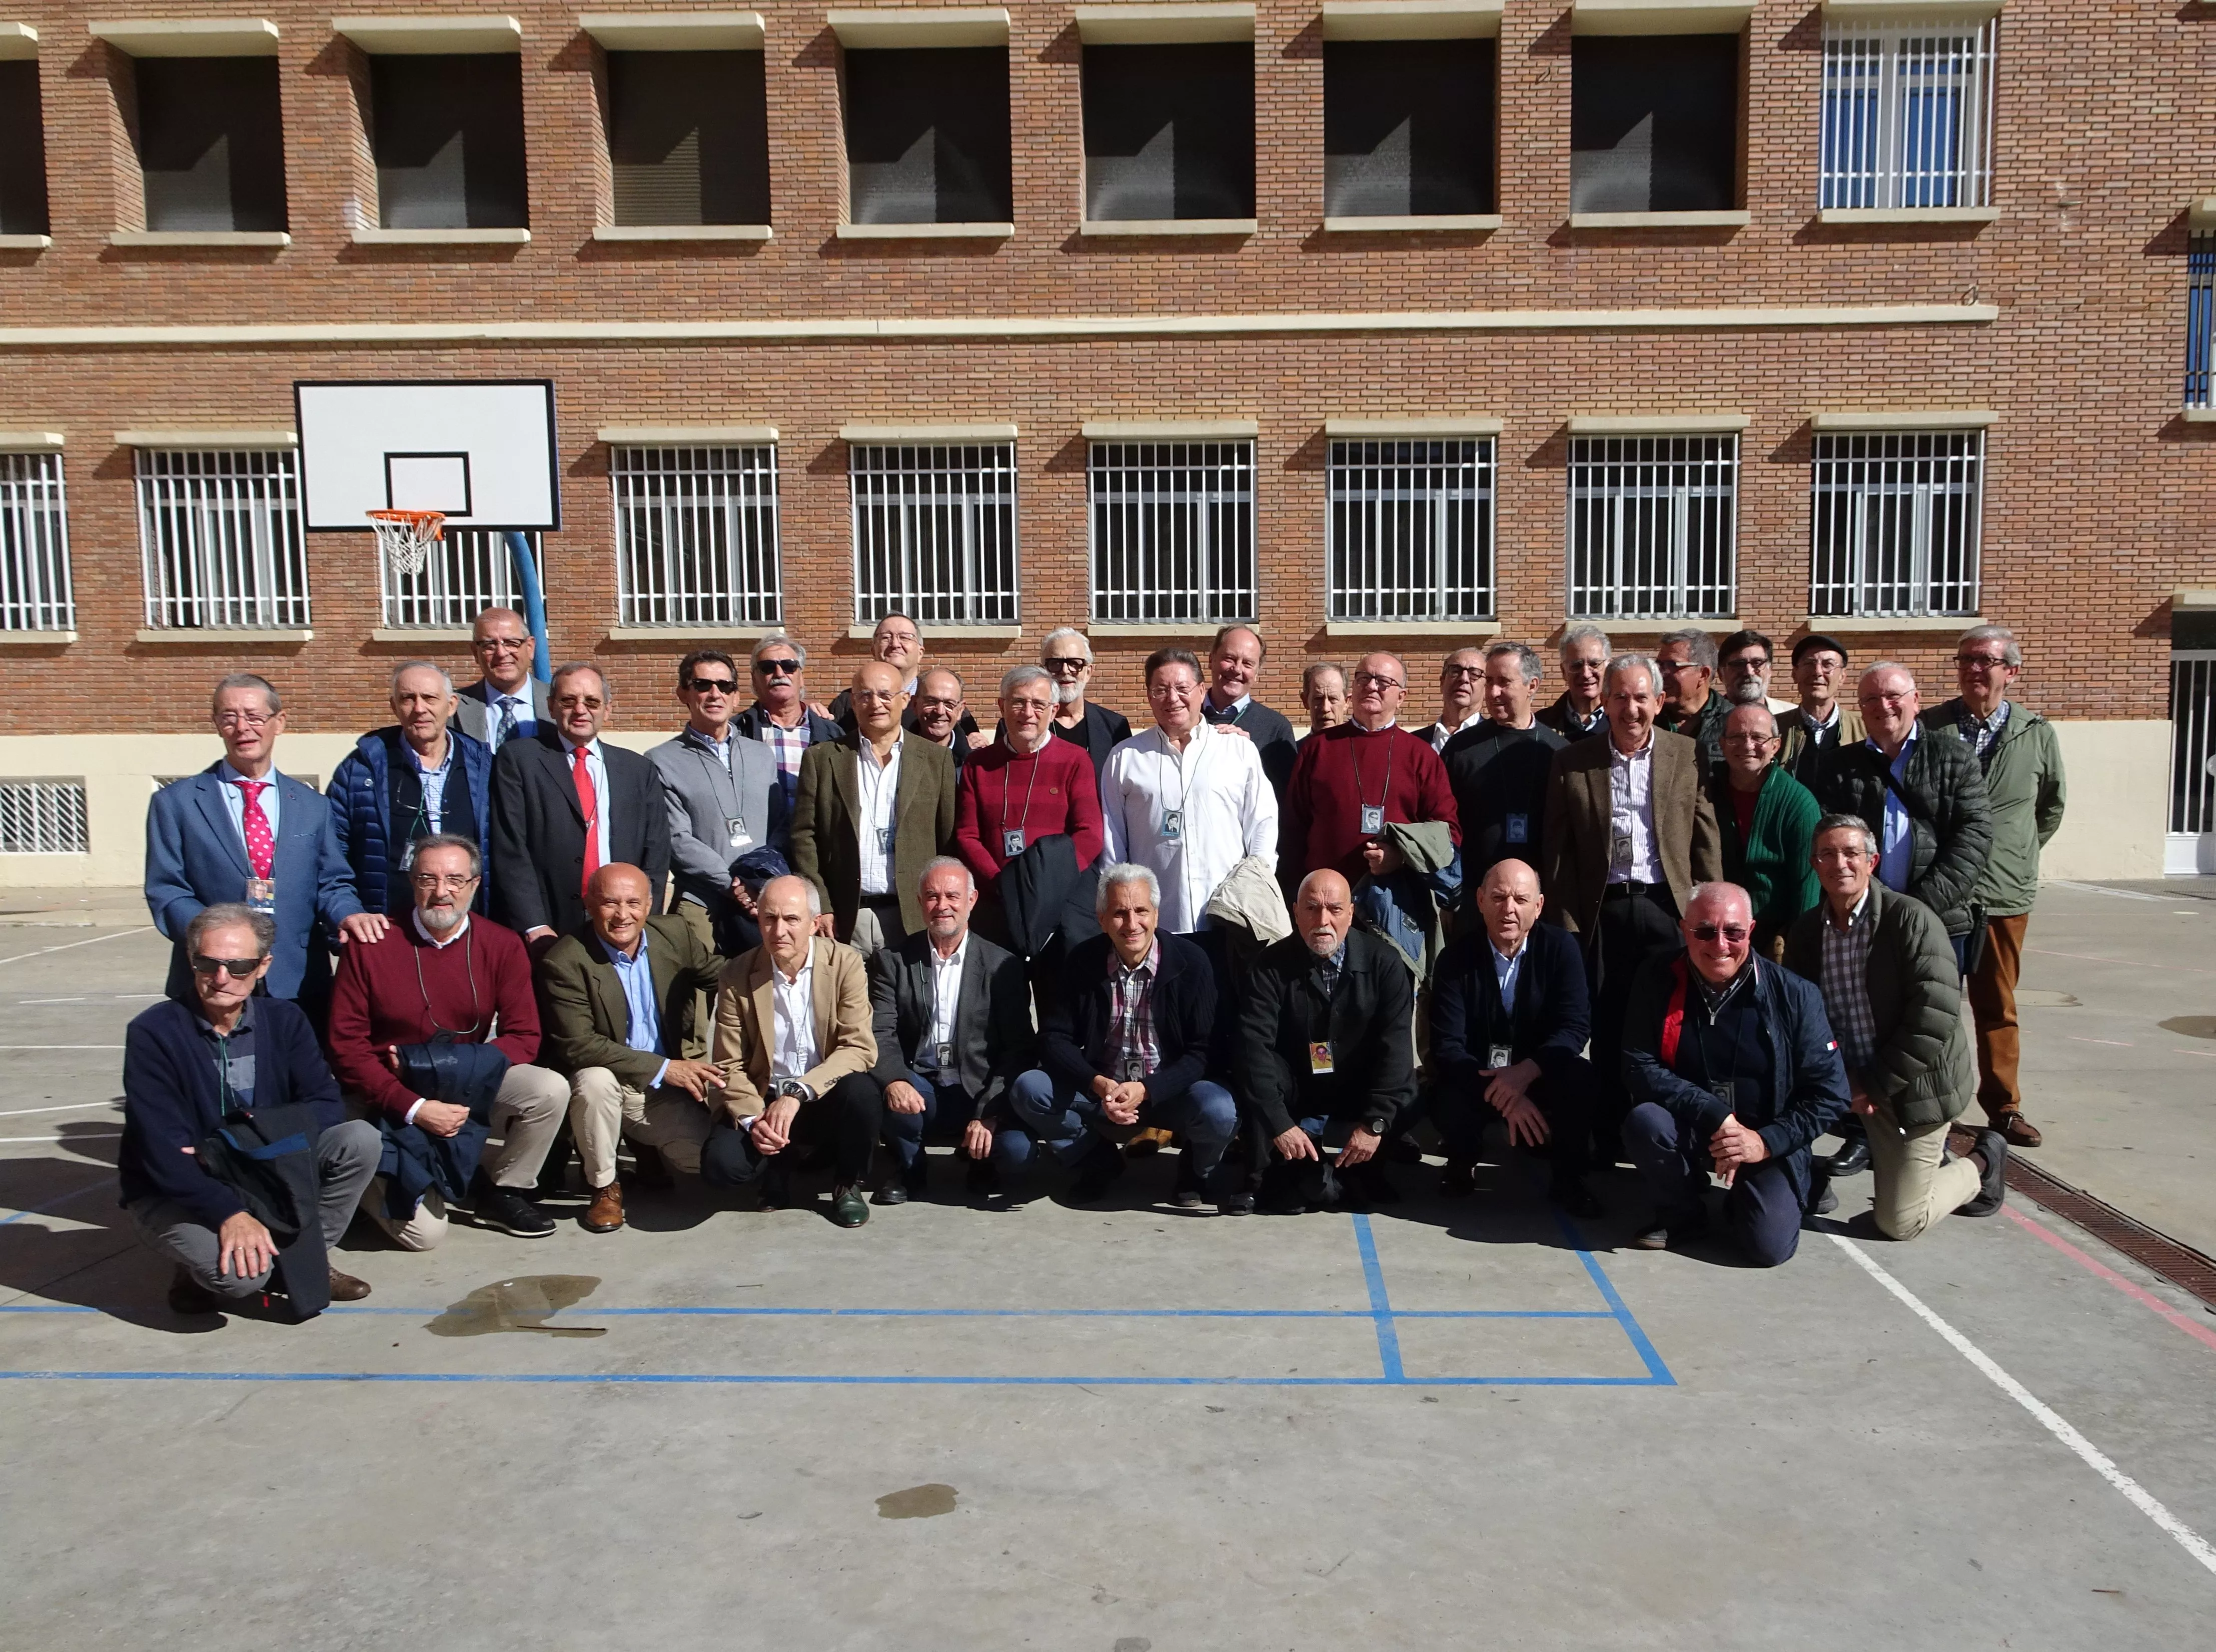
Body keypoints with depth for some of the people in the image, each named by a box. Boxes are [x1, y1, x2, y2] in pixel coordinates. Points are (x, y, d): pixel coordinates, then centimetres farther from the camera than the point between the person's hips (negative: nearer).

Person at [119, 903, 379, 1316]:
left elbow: (326, 1105, -10)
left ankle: (305, 1260, 0)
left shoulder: (284, 1020, -3)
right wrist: (229, 1213, -35)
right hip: (176, 1194, -4)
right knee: (242, 1272, -32)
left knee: (359, 1140, -19)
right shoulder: (153, 1033, -17)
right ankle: (198, 1270, 5)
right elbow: (163, 1150, -24)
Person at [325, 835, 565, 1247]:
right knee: (422, 1232, -14)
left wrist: (442, 1065, -21)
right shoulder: (372, 945, -11)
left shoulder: (502, 946, -5)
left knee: (550, 1090, -25)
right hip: (392, 1100, -3)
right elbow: (346, 1046, -10)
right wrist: (414, 1107, -21)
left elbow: (523, 1037, -7)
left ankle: (501, 1191, 1)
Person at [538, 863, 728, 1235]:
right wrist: (663, 1068, -25)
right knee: (596, 1079, -36)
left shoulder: (675, 933, -3)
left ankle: (649, 1147, 23)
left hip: (666, 1091, 4)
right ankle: (604, 1186, -10)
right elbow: (578, 1046, -23)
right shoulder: (565, 962, -18)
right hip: (606, 1086, -4)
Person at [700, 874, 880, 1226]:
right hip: (763, 1101, 0)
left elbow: (861, 1048, -16)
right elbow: (729, 1066, -2)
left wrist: (798, 1093, -28)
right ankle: (779, 1168, 11)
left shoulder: (846, 964, -8)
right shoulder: (737, 976, -4)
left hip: (828, 1100, 0)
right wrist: (752, 1119, -20)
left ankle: (849, 1185, -1)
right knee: (721, 1163, -27)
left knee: (861, 1091, -33)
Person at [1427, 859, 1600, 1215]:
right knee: (1448, 1103, -32)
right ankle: (1462, 1165, 6)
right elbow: (1448, 1046, -17)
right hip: (1476, 1078, 0)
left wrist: (1526, 1071, -33)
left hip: (1541, 1075, 1)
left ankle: (1567, 1178, -3)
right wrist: (1505, 1098, -30)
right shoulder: (1456, 958, -11)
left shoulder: (1561, 947, -9)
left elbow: (1575, 1026, -15)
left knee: (1582, 1080, -30)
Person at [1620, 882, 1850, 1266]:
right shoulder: (1658, 981, -11)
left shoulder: (1794, 995, -12)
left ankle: (1743, 1198, 18)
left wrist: (1767, 1142, -19)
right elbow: (1639, 1066, -15)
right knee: (1644, 1122, -31)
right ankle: (1681, 1213, 0)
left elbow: (1830, 1093, -8)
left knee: (1768, 1245, -20)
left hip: (1767, 1141, -1)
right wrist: (1715, 1116, -24)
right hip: (1687, 1129, 1)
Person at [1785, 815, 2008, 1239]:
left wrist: (1876, 1085, -19)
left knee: (1898, 1222, -4)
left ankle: (1982, 1164, 25)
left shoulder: (1912, 920, -18)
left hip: (1914, 1086, -5)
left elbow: (1935, 1017, -23)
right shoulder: (1807, 931, 0)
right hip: (1852, 1082, 6)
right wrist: (1839, 1079, -16)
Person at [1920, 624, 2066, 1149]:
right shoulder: (1927, 729, -4)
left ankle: (2003, 1104, 24)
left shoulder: (2037, 735, 2)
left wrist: (2019, 853, 14)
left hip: (2005, 893, 2)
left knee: (1998, 1006, 12)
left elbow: (2053, 806, 16)